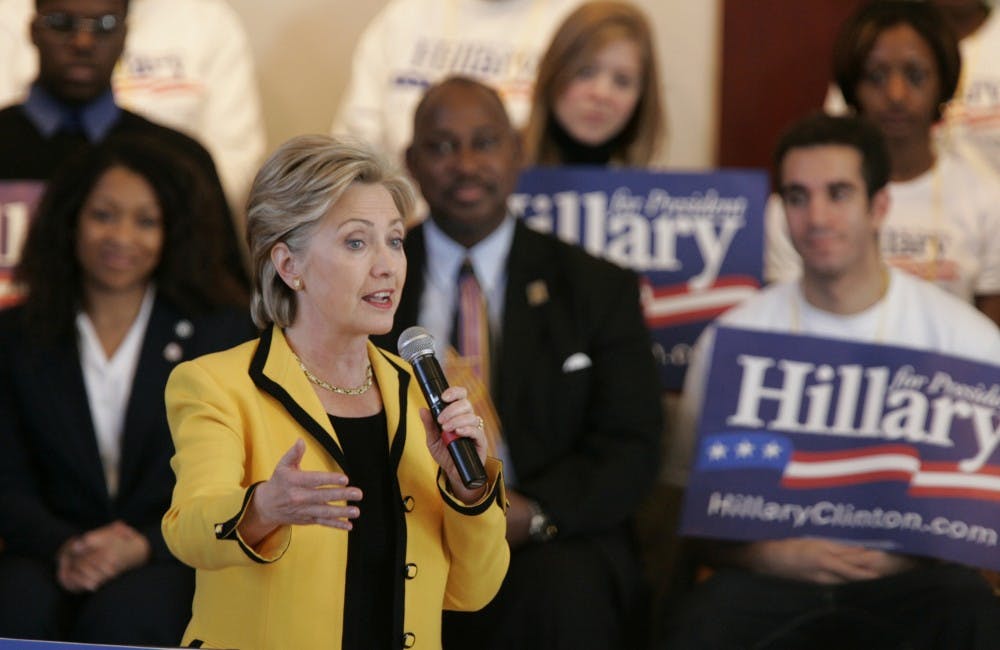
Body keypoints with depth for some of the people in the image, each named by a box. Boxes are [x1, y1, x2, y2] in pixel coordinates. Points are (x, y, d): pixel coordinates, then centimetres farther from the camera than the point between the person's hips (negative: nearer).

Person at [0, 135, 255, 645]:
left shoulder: (222, 332, 7)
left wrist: (145, 544, -17)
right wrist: (62, 545, -16)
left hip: (173, 558, -1)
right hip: (53, 551, 1)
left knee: (119, 617, -35)